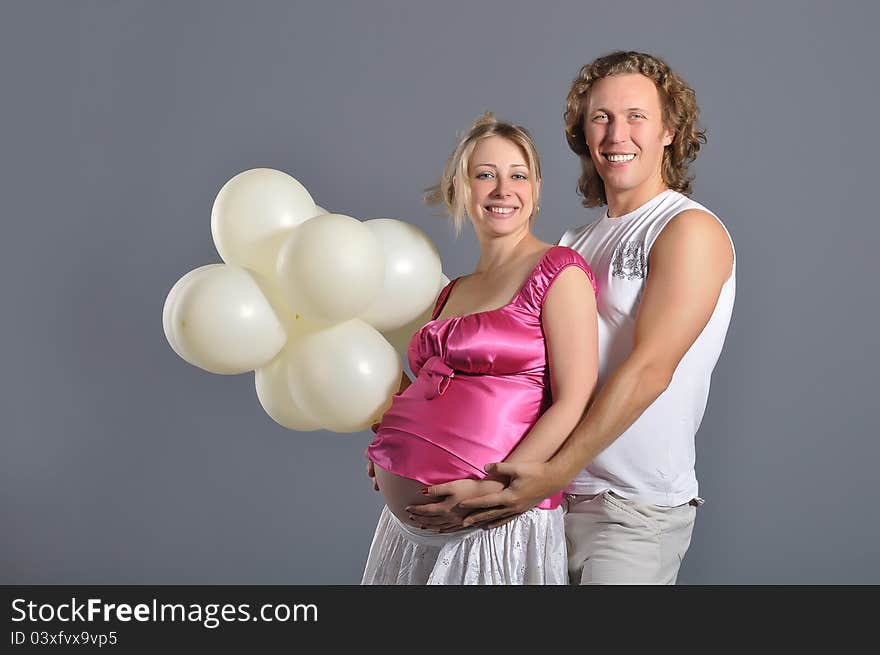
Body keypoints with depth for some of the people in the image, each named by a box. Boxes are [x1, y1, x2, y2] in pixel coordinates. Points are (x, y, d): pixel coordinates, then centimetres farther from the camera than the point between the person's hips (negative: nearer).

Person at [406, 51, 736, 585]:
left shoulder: (691, 230, -8)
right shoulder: (578, 243, 15)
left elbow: (648, 371, -17)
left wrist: (555, 474, -22)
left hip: (634, 507, -6)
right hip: (560, 495, 6)